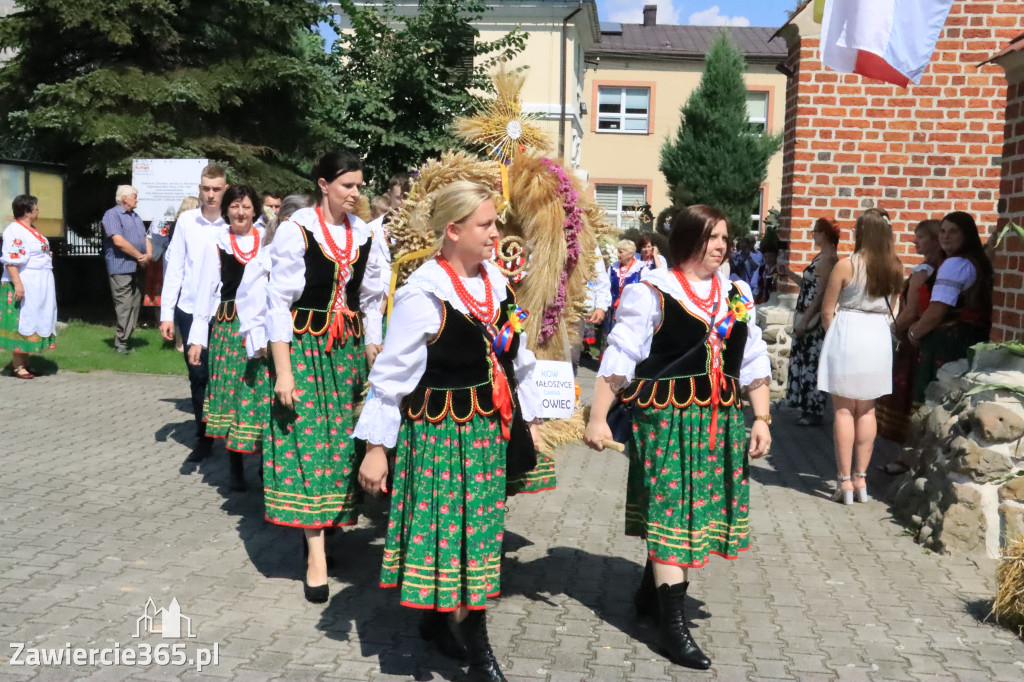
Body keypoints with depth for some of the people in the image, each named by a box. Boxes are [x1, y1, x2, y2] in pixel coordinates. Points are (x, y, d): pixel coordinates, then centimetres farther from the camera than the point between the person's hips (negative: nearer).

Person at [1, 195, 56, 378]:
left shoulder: (32, 229, 16)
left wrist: (47, 255, 14)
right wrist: (17, 283, -28)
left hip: (39, 285, 10)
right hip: (23, 285, -10)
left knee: (35, 323, 11)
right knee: (22, 323, -5)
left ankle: (24, 362, 18)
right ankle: (17, 366, 0)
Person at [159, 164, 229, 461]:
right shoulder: (186, 221, 1)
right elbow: (174, 268, 4)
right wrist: (166, 313, 1)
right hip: (190, 310, 2)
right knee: (198, 377, 8)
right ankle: (203, 438, 22)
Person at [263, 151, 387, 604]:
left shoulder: (365, 236, 5)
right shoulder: (296, 231, -9)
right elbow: (279, 302, -10)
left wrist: (374, 356, 9)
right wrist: (283, 371, -13)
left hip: (348, 349, 5)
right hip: (305, 347, -5)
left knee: (342, 440, 6)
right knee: (308, 444, -5)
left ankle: (324, 527, 21)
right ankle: (316, 558, -1)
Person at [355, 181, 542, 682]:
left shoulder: (496, 282, 4)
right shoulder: (423, 293, -16)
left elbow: (516, 357, 14)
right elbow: (391, 373, -13)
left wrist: (529, 418, 16)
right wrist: (376, 447, -12)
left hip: (489, 427, 7)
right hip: (439, 430, -7)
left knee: (479, 527, 13)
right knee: (446, 525, 1)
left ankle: (438, 618, 32)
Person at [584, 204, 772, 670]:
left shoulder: (737, 296, 10)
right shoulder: (651, 292, -9)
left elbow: (754, 362, 14)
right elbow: (620, 357, -11)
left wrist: (761, 418, 8)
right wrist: (598, 417, -14)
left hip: (721, 419, 6)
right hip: (667, 417, -6)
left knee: (697, 511, 13)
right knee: (671, 512, -5)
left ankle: (653, 592, 34)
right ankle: (672, 624, 3)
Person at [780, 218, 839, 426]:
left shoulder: (828, 259, -15)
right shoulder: (821, 256, 15)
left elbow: (820, 294, -20)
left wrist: (804, 321, -20)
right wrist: (789, 273, 20)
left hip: (816, 319, -10)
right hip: (810, 318, 10)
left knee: (812, 363, -4)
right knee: (805, 362, 13)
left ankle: (815, 413, 3)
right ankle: (809, 408, 22)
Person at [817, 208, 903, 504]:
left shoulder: (846, 266, -13)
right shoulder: (895, 268, 1)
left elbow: (827, 311, -6)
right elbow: (889, 306, 11)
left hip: (847, 334, -4)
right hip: (879, 337, 4)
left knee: (844, 410, 2)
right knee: (867, 410, 11)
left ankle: (845, 481, 3)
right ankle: (861, 479, 15)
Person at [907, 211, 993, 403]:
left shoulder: (954, 264, -14)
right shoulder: (980, 261, 16)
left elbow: (936, 312, -21)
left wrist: (914, 333, -3)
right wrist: (921, 326, 15)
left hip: (948, 343, -10)